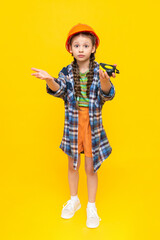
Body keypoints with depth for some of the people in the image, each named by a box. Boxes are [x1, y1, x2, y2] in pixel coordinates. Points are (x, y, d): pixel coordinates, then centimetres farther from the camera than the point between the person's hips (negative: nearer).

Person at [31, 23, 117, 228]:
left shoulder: (99, 72, -6)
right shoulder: (67, 72, 0)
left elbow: (107, 95, -18)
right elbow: (58, 90, -13)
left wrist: (105, 81, -40)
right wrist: (49, 80, -34)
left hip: (93, 125, -2)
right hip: (72, 124, 2)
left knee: (91, 167, 8)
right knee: (73, 165, 17)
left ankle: (91, 207, 29)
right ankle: (74, 200, 40)